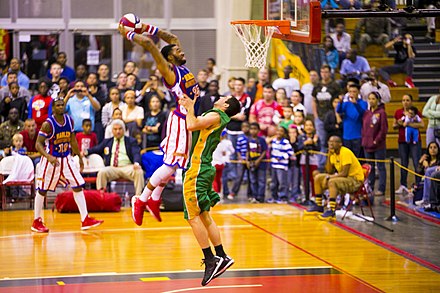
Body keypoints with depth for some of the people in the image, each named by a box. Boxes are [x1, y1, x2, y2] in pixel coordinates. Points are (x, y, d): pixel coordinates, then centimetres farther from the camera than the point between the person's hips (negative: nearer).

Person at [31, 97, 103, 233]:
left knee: (78, 186, 0)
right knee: (42, 190, 3)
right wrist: (49, 157, -35)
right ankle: (36, 222, 15)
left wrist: (80, 157, 16)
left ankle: (85, 220, 2)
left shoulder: (69, 120, 0)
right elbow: (38, 144, -19)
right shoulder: (48, 124, -17)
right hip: (51, 160, -5)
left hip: (66, 158, 6)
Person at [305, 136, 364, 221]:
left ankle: (332, 212, -36)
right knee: (318, 178, 5)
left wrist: (329, 177, -21)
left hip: (356, 179, -9)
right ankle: (319, 206, 13)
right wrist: (329, 155, -6)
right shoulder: (334, 153, 6)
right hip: (343, 177, 9)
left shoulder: (345, 153, -21)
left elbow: (344, 173, -26)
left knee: (332, 182, -35)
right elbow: (329, 171, 3)